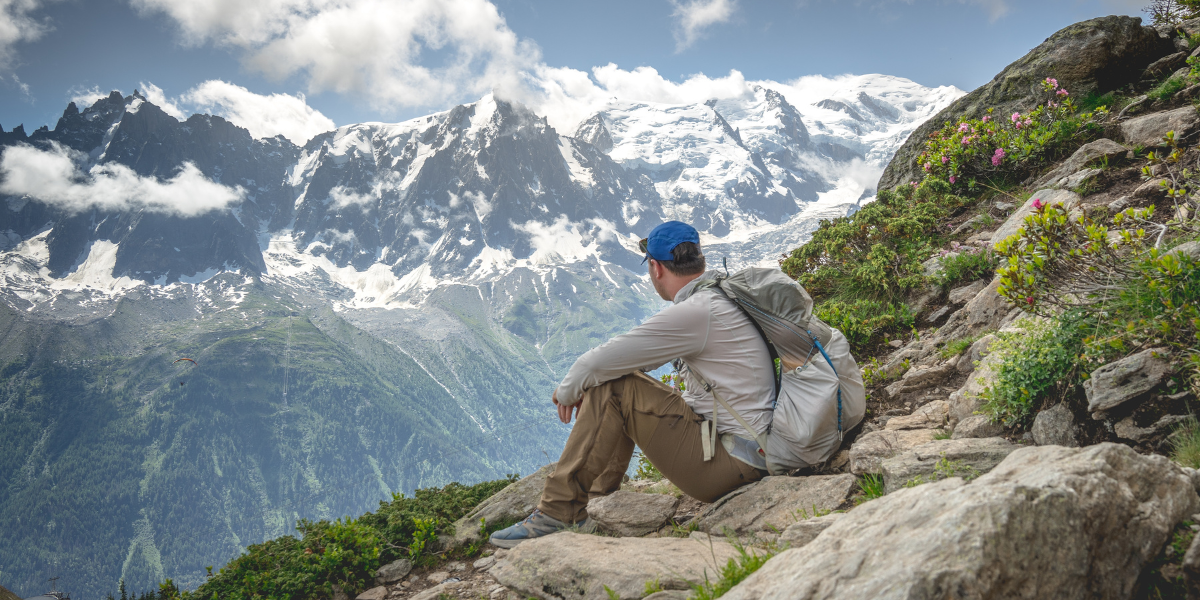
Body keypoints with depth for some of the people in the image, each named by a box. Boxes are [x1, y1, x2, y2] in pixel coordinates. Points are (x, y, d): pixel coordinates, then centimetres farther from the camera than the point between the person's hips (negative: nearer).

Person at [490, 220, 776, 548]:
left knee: (613, 388, -13)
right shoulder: (723, 296, 10)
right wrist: (583, 387, 14)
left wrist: (567, 391, 5)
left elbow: (597, 363, -15)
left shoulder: (695, 312, -21)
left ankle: (557, 512, -6)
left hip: (731, 465, -10)